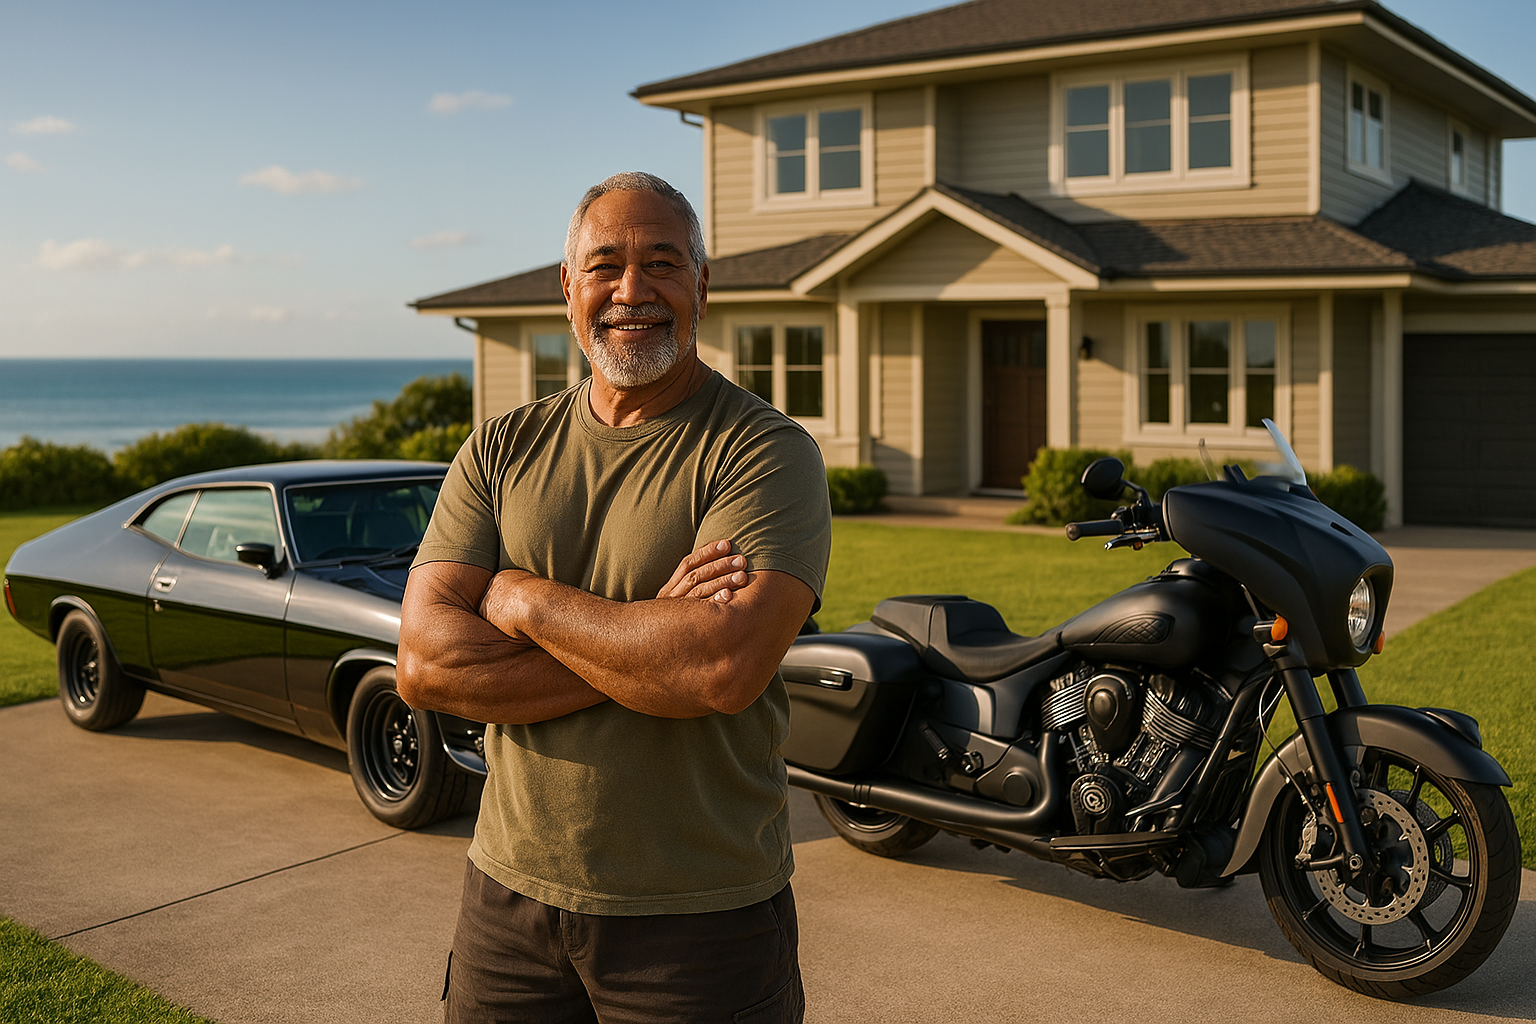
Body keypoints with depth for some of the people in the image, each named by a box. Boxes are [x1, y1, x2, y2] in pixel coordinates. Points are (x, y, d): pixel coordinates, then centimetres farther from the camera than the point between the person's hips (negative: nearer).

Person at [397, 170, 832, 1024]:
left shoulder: (764, 449, -11)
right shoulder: (503, 449, 4)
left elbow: (727, 668, -26)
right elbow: (425, 664, -7)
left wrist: (522, 598, -14)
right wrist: (650, 643, -18)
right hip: (511, 889, 4)